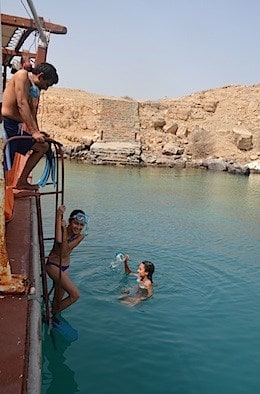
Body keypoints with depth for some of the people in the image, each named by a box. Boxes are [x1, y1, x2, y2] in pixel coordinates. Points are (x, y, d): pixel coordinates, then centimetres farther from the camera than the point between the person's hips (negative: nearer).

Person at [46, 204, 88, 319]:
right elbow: (59, 240, -45)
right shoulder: (62, 229, -19)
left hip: (65, 266, 6)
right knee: (75, 295, -13)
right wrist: (59, 215, -43)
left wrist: (64, 229, -28)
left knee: (58, 299, 19)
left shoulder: (81, 236, -6)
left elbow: (65, 250, -20)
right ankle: (54, 314, 7)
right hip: (53, 265, -6)